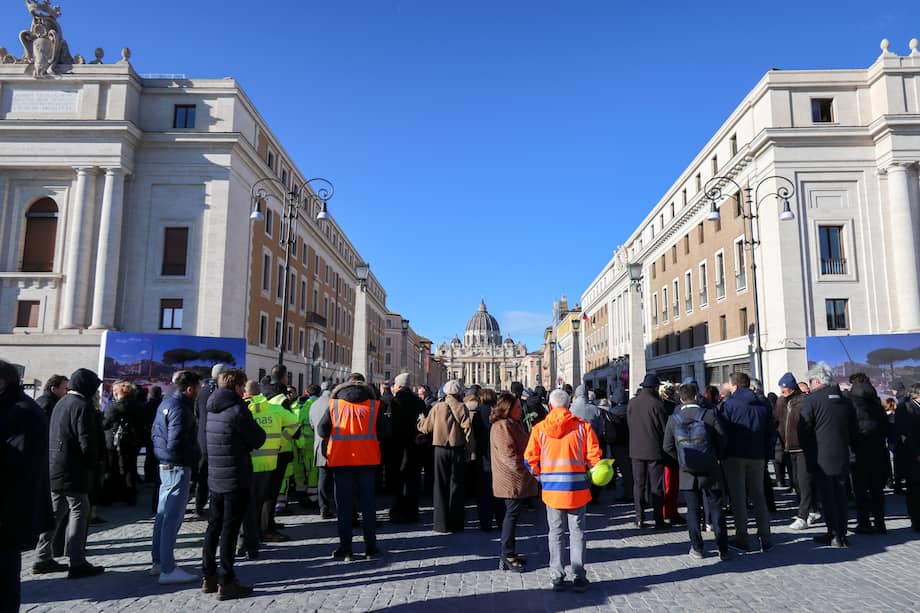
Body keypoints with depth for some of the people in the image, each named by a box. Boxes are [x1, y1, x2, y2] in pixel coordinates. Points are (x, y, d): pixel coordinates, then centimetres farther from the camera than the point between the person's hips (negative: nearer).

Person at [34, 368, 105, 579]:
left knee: (55, 512, 16)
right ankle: (77, 563, 1)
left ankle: (42, 558, 24)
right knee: (79, 511, -2)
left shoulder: (61, 403, 12)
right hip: (73, 472, -9)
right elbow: (87, 442, -20)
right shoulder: (82, 406, -16)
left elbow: (53, 436, 17)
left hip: (54, 468, 9)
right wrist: (92, 467, -5)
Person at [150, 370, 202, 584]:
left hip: (165, 466, 10)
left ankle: (158, 561, 28)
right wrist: (194, 456, -9)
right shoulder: (180, 408, -19)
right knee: (173, 517, -4)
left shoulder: (166, 403, 11)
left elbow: (155, 433, 18)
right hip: (178, 467, -10)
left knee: (163, 515, 17)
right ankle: (168, 570, 2)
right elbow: (176, 443, -24)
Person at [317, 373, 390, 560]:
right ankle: (371, 548, 14)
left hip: (341, 460, 0)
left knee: (344, 505, 7)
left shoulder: (333, 404, 1)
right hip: (367, 460, 0)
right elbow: (384, 432, -3)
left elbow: (322, 430, 0)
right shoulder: (374, 405, 0)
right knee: (368, 504, 9)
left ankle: (345, 549, 8)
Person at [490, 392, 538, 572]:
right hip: (512, 481, -10)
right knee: (512, 514, -5)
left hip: (517, 480, 10)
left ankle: (508, 554, 23)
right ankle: (508, 557, 3)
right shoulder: (502, 426, -17)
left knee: (512, 515, 15)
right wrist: (525, 471, -18)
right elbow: (509, 455, -22)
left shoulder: (515, 424, 16)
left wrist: (528, 471, 17)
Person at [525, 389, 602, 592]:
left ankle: (557, 578, 15)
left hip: (551, 489, 1)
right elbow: (594, 456, -5)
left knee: (555, 532, 11)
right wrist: (589, 472, 13)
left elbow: (530, 459, -3)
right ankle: (579, 578, 13)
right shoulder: (582, 426, -3)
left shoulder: (539, 428, -2)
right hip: (577, 488, 0)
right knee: (577, 531, 10)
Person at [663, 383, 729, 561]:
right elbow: (722, 441, -6)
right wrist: (716, 457, 11)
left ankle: (697, 549, 13)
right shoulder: (709, 415, -9)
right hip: (710, 471, 0)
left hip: (687, 473, 1)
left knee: (693, 510, 10)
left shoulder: (673, 419, -5)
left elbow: (668, 447, 0)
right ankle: (723, 549, 11)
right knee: (716, 509, 9)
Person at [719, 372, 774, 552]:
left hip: (735, 456, -4)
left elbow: (723, 431, -10)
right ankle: (765, 538, 13)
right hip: (757, 456, 4)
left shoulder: (728, 404, -8)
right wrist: (767, 455, 14)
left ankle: (742, 538, 5)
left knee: (738, 497, 3)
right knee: (758, 496, 14)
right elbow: (770, 433, 9)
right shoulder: (763, 405, 8)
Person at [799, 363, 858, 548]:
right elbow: (854, 430, 15)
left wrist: (808, 451, 2)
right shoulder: (845, 400, 8)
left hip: (821, 458, -5)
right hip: (843, 456, 6)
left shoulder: (812, 400, -11)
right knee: (841, 495, 12)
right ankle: (842, 535, 18)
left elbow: (803, 430, -11)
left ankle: (834, 535, 5)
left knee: (827, 497, 2)